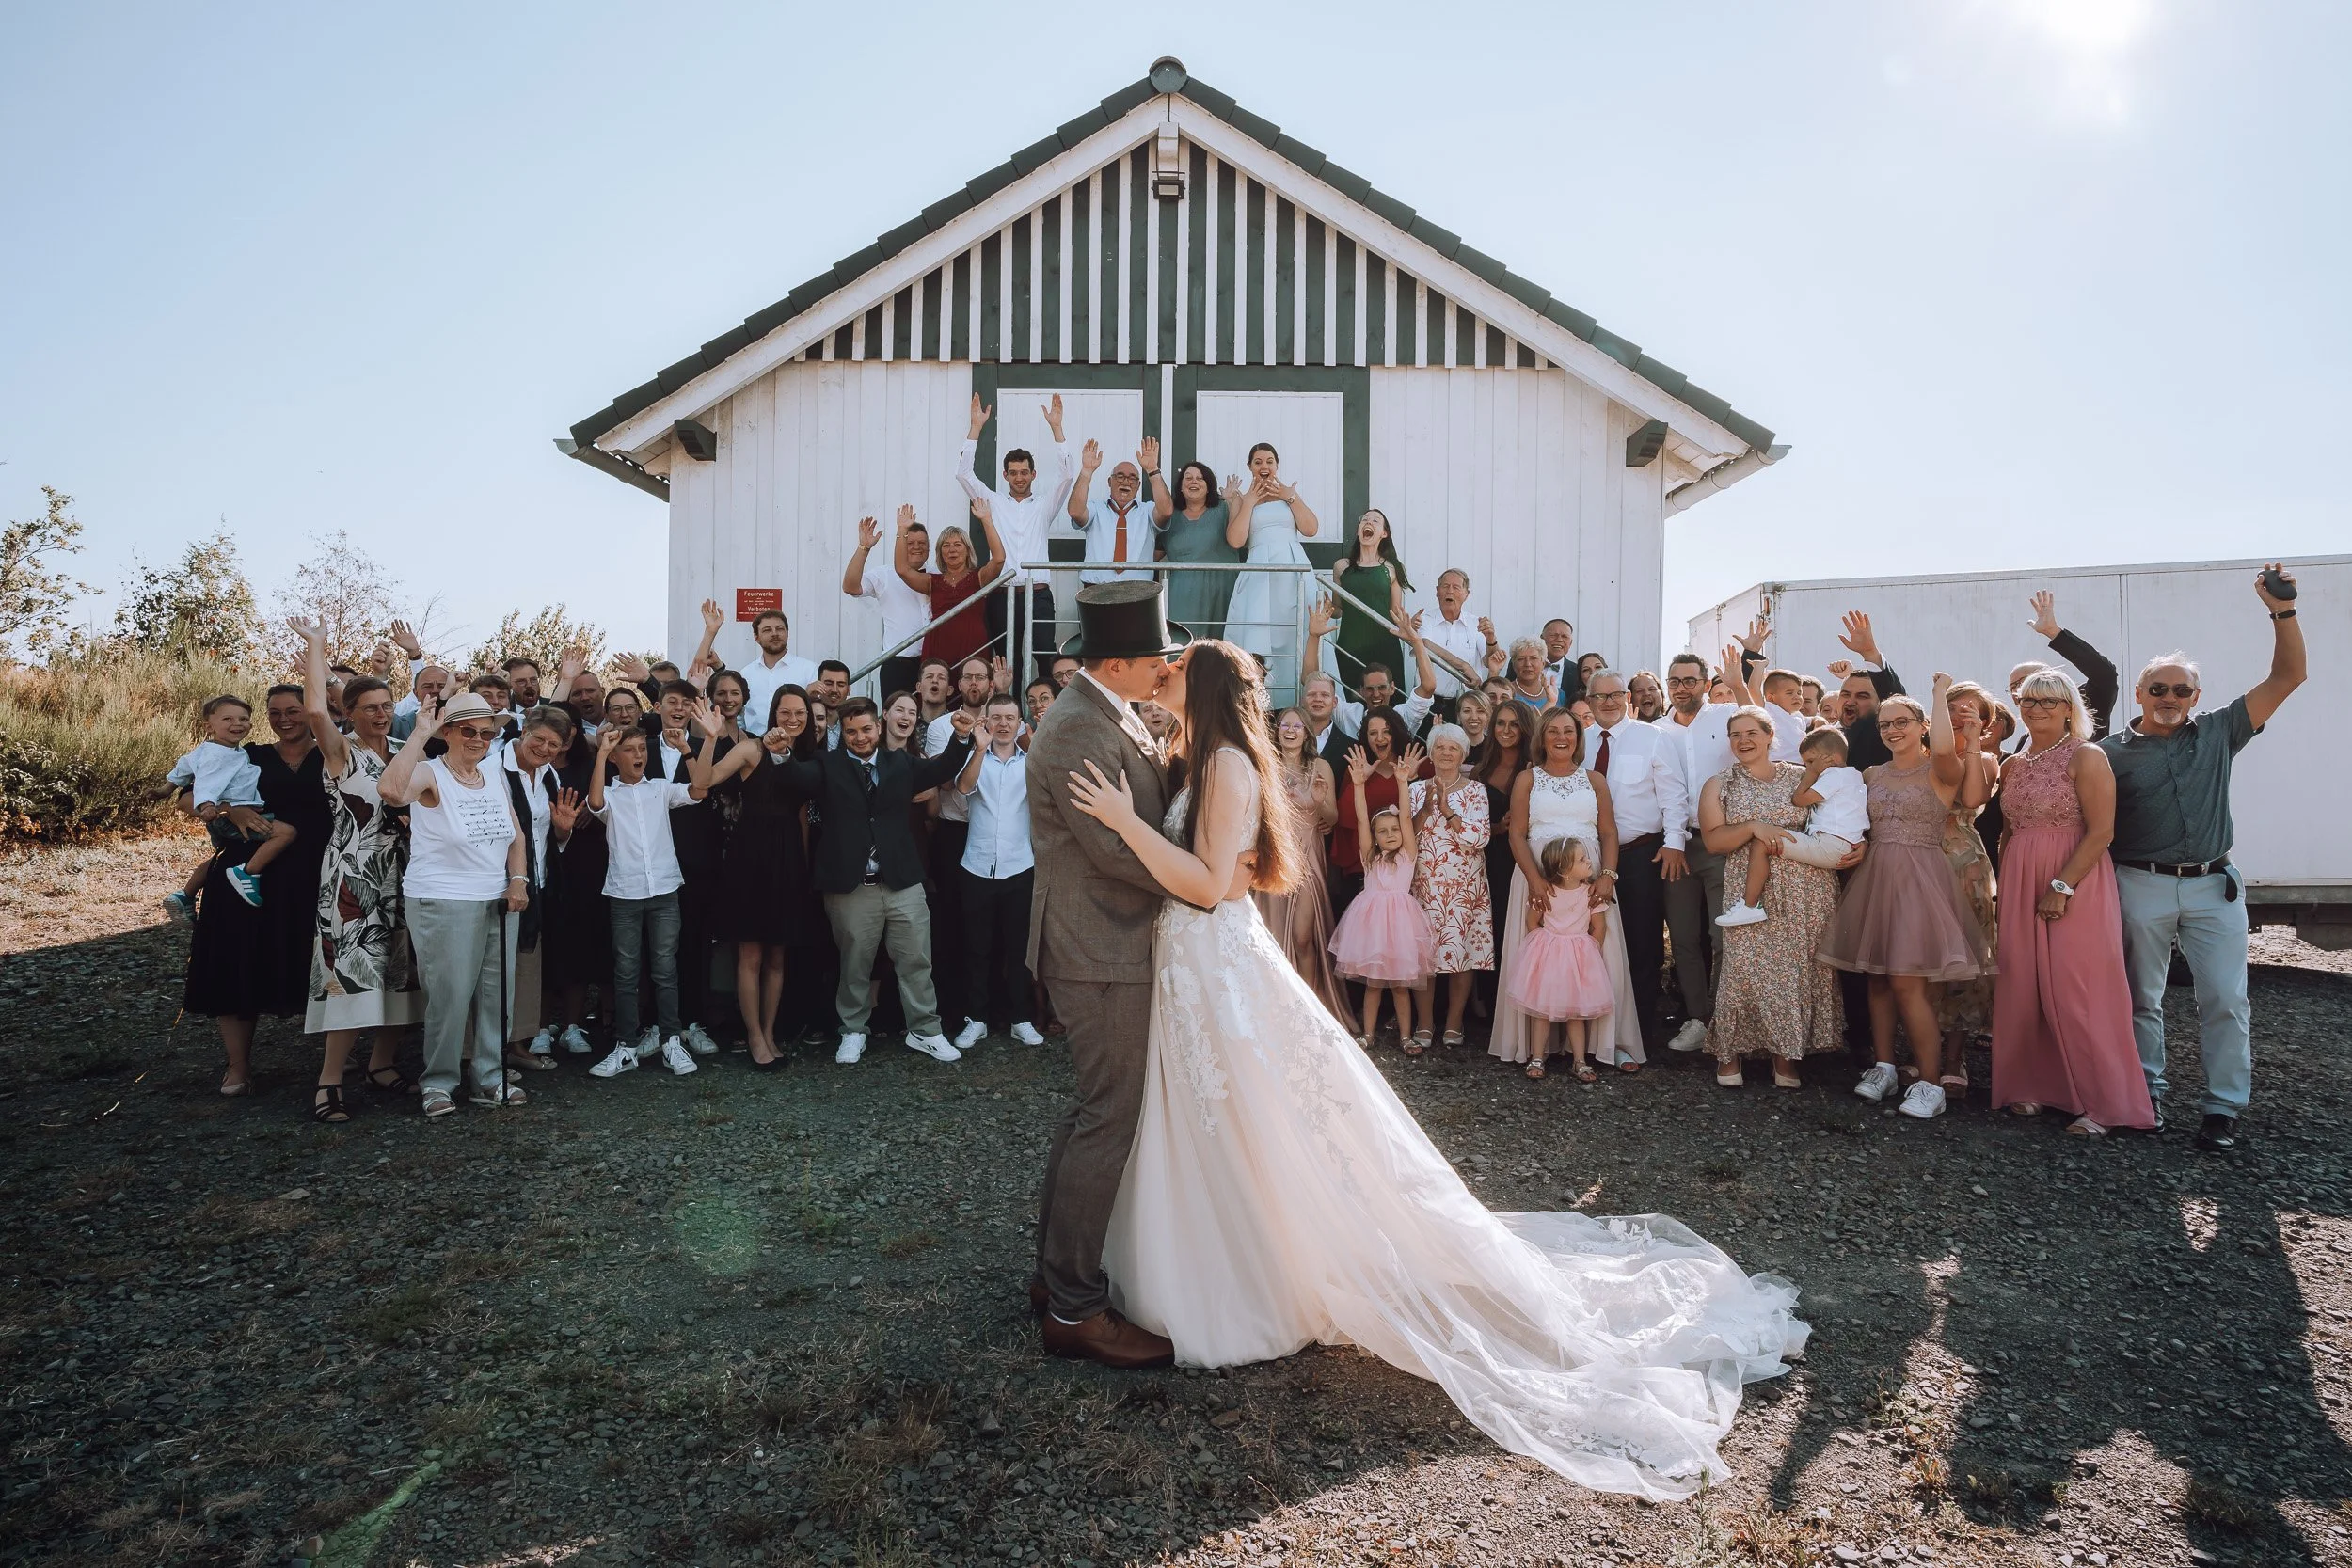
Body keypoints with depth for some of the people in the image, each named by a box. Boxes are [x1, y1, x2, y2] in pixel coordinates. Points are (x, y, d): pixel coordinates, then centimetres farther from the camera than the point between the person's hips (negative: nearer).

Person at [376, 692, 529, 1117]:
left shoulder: (494, 780, 12)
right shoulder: (430, 775, -8)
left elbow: (516, 835, 18)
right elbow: (390, 790, -31)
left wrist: (518, 879, 2)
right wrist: (420, 733, -26)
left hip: (498, 903, 6)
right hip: (443, 904, -6)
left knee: (497, 994, 9)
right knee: (449, 995, -3)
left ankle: (491, 1076, 21)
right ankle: (439, 1082, 14)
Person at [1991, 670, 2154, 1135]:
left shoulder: (2086, 757, -7)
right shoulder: (2013, 765, 12)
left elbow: (2101, 832, -13)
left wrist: (2062, 886, -19)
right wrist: (2006, 885, 7)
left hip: (2075, 884, -6)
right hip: (2021, 886, 6)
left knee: (2075, 992, -5)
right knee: (2023, 989, 8)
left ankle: (2100, 1102, 5)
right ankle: (2032, 1086, 19)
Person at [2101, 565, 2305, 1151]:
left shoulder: (2218, 733, 7)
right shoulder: (2113, 751, 1)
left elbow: (2287, 677, 4)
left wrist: (2282, 612, -5)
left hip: (2214, 886, 2)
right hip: (2141, 887, -1)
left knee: (2225, 999, 1)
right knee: (2141, 998, 8)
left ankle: (2225, 1107, 9)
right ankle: (2147, 1090, 22)